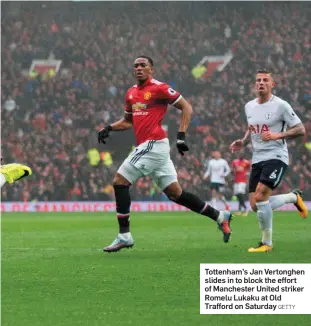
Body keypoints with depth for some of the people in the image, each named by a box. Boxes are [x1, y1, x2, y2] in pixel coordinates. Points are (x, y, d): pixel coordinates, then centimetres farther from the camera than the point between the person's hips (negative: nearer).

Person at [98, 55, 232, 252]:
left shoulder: (159, 88, -8)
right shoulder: (131, 93, 17)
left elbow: (186, 107, -7)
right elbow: (128, 121, 29)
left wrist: (181, 135, -15)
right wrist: (109, 128, 11)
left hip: (153, 145, -8)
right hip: (148, 146, 8)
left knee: (120, 181, -9)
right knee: (176, 193, 9)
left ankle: (124, 236, -5)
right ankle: (220, 217, 18)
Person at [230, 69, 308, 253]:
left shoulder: (280, 105, -9)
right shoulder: (249, 106, 10)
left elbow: (300, 130, -9)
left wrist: (277, 135, -21)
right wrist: (243, 142, 10)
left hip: (276, 157, -7)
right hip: (257, 159, 7)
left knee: (260, 197, -23)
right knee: (256, 206, 1)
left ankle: (267, 243, -8)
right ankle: (293, 198, 27)